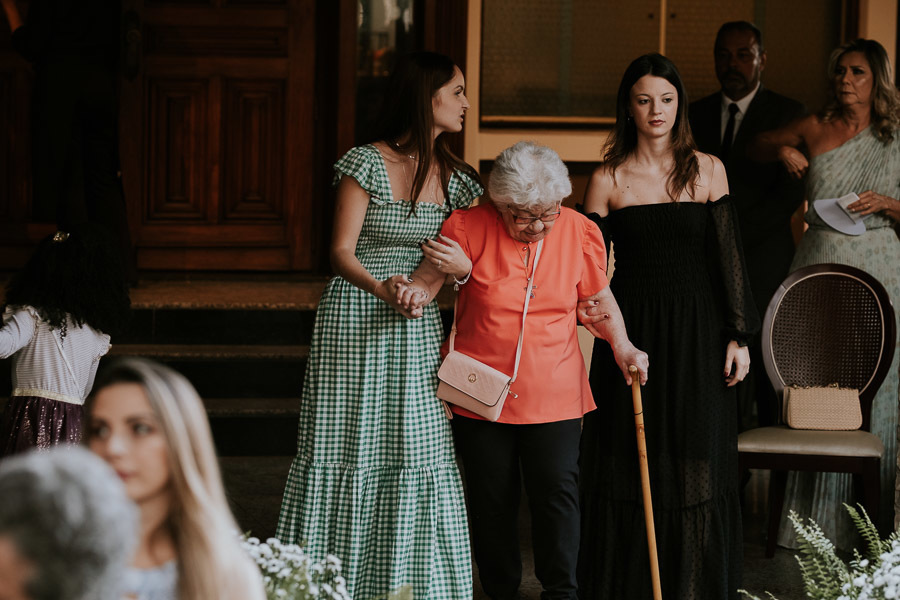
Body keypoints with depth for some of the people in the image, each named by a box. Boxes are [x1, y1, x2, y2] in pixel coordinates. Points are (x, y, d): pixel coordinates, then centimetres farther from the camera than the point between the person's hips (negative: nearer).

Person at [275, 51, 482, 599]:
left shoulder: (455, 178, 10)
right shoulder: (368, 163, -7)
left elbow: (459, 257, 15)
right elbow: (341, 251, -9)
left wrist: (463, 266, -9)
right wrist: (381, 289, -26)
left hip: (417, 328, 5)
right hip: (356, 324, -5)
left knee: (419, 455, -1)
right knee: (349, 451, -1)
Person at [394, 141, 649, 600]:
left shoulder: (579, 232, 0)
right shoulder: (470, 227, -8)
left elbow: (598, 296, 13)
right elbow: (432, 273, -6)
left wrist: (622, 347, -1)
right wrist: (417, 291, -30)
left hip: (553, 393, 1)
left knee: (557, 490, -6)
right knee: (492, 497, 6)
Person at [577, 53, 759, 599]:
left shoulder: (707, 170, 4)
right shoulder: (608, 179, 2)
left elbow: (728, 256, 3)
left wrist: (738, 336, -1)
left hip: (696, 333, 0)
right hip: (631, 331, 0)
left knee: (696, 466, 2)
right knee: (631, 467, 3)